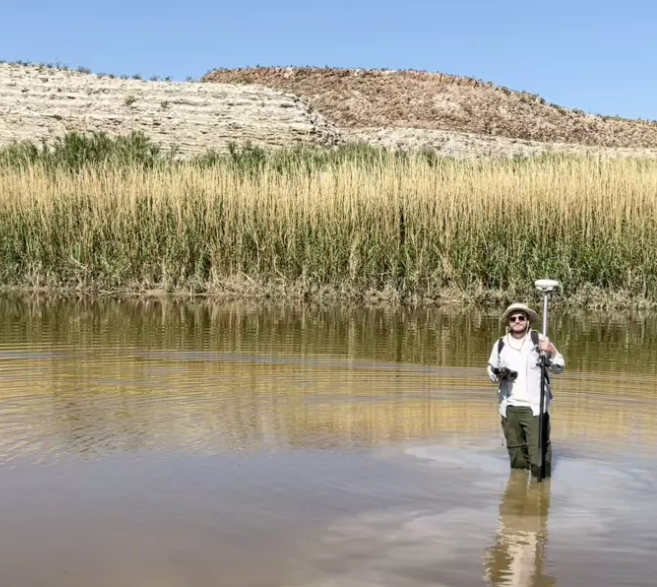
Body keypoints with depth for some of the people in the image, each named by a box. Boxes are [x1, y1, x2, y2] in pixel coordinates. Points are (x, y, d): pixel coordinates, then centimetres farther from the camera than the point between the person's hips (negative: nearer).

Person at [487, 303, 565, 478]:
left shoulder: (539, 340, -3)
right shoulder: (500, 344, 7)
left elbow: (559, 368, 0)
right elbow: (491, 369, 18)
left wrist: (552, 351, -20)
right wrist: (498, 374, -6)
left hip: (534, 407, -4)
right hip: (509, 407, 4)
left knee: (538, 451, -11)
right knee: (515, 450, 15)